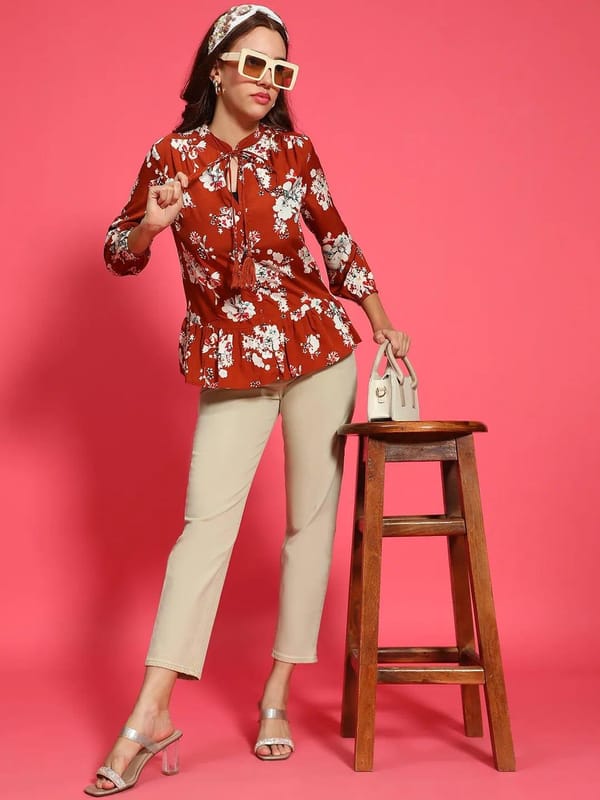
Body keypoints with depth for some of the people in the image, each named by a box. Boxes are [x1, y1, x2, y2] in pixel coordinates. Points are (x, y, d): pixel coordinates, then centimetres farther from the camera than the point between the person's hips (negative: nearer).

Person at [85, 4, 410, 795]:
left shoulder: (293, 150, 1)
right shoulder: (171, 156, -3)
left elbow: (336, 238, 12)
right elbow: (119, 255, 5)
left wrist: (384, 325, 12)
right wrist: (151, 225, -17)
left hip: (318, 348, 2)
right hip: (230, 362, -2)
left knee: (311, 520, 3)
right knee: (206, 521, -8)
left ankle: (277, 697, 15)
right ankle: (150, 715, -2)